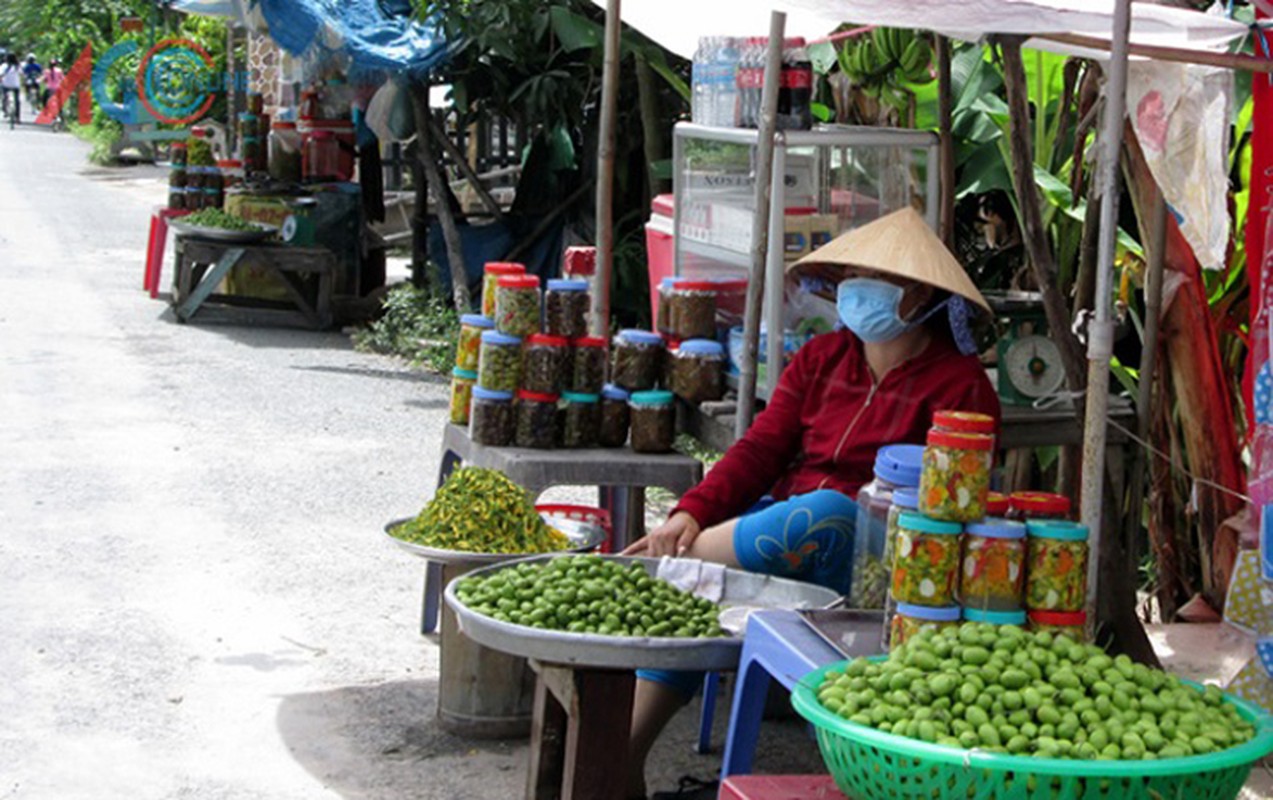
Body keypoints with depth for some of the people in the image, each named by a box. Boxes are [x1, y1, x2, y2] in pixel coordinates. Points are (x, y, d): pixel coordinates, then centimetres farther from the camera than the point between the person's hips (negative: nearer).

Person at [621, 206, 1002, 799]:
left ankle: (653, 564, -23)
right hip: (778, 518, 5)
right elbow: (761, 448, 8)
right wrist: (692, 512, -8)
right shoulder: (821, 359, 17)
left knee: (825, 513, -38)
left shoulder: (958, 384, 0)